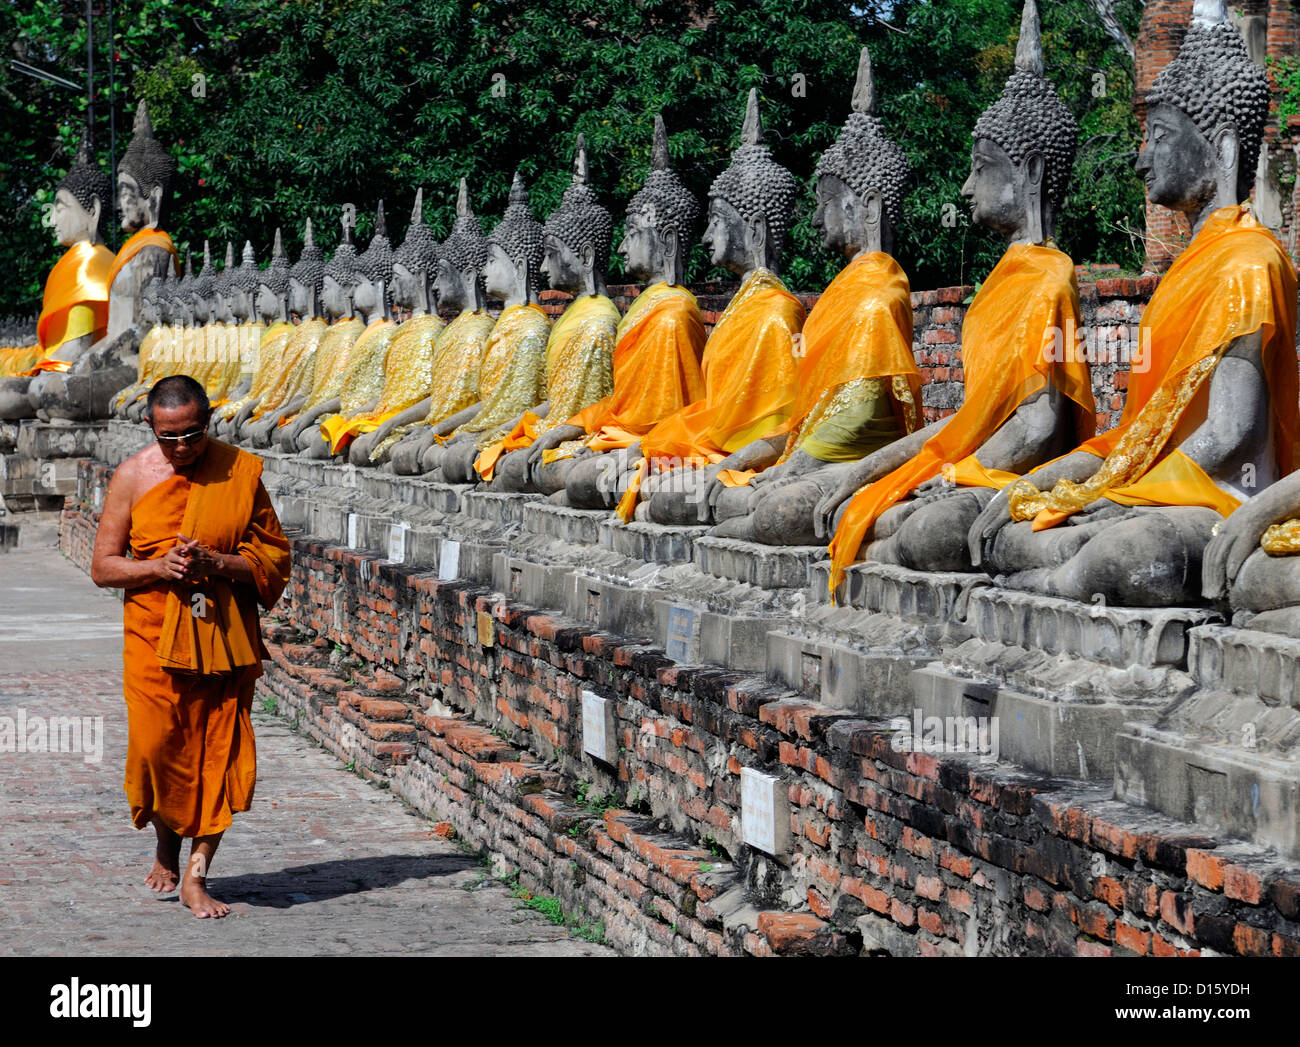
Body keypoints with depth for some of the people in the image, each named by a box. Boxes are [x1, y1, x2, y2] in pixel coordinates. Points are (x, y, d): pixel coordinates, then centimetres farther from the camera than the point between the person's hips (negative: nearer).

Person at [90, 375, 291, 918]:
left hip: (224, 639, 0)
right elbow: (102, 566, 3)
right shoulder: (133, 476, 0)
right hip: (153, 640, 0)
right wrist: (159, 567, -16)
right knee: (156, 750, -5)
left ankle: (196, 877, 8)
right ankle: (167, 848, 24)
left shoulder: (241, 471, 0)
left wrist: (217, 563, -16)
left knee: (219, 756, -2)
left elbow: (274, 554, 1)